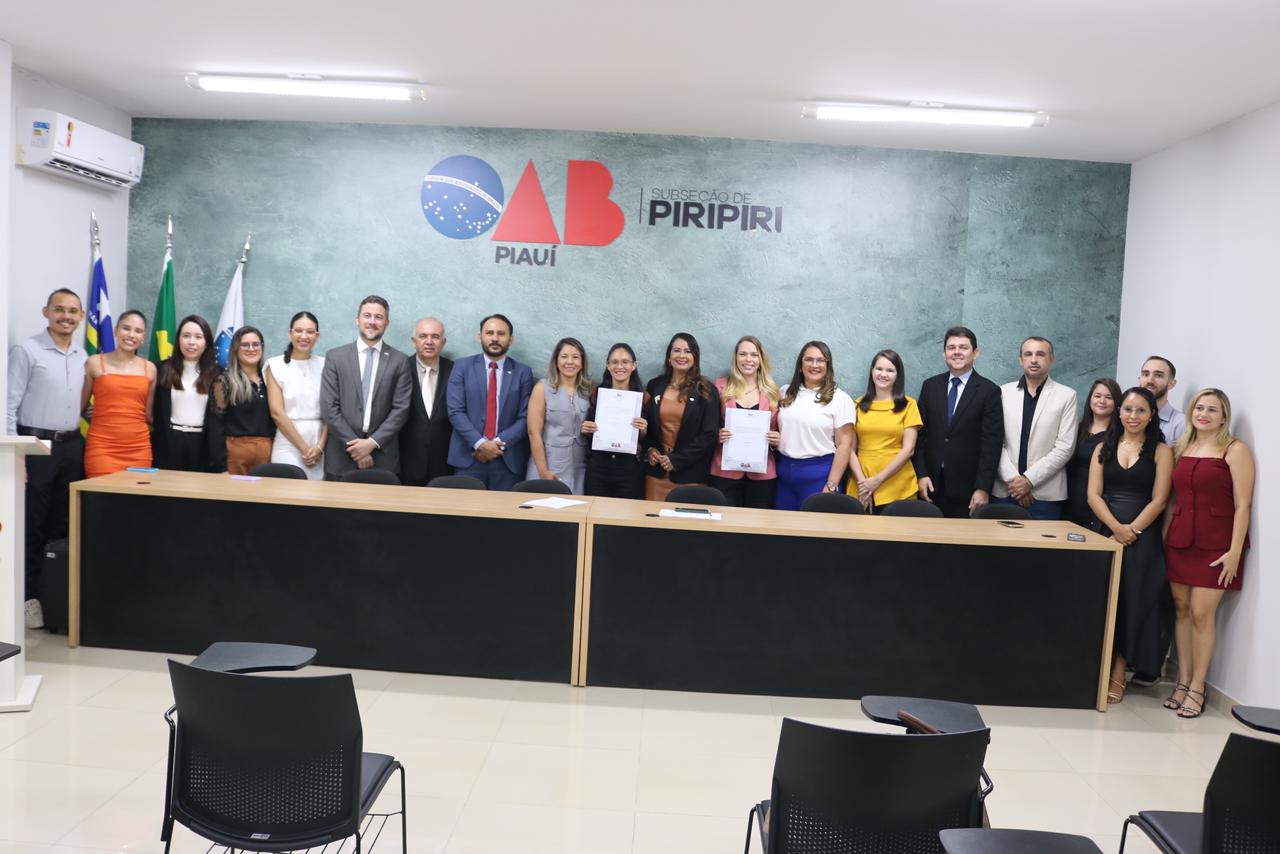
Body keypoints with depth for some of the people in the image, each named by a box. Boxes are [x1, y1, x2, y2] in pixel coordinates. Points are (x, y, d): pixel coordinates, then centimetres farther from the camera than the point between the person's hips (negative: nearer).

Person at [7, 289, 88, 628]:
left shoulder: (82, 356, 12)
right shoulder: (26, 351, -6)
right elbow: (9, 405, -9)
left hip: (73, 447, 5)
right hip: (36, 445, -5)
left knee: (65, 524, 9)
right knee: (33, 526, 1)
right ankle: (29, 595, 10)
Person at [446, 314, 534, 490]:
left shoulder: (523, 372, 6)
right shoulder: (462, 367, 5)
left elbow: (525, 417, 1)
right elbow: (455, 412, -3)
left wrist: (500, 443, -12)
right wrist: (479, 443, -13)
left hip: (508, 460, 0)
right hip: (468, 457, 0)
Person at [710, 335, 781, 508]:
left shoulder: (772, 392, 7)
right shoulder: (721, 387, 3)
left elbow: (778, 430, 15)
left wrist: (777, 439, -6)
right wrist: (716, 435, -12)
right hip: (725, 471, -1)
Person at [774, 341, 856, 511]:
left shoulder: (840, 398, -3)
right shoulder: (785, 393, 10)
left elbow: (844, 444, -6)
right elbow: (774, 428, 20)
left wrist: (831, 486, -12)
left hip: (819, 473, -4)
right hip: (784, 471, 4)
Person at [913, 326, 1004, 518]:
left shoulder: (989, 391, -2)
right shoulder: (930, 386, 8)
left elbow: (991, 443, -6)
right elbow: (920, 433, 8)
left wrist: (983, 488, -11)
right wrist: (921, 474, -2)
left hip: (967, 488, -2)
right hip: (932, 483, 3)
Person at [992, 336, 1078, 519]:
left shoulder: (1066, 396, 2)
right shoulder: (1004, 392, 7)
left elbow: (1064, 448, -4)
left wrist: (1029, 480, -11)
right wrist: (1013, 479, -9)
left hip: (1046, 494, -1)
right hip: (1005, 491, 2)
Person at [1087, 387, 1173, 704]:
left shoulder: (1160, 451, 1)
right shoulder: (1104, 448, 8)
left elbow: (1158, 500, -5)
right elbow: (1093, 494, 0)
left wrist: (1131, 531, -14)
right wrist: (1116, 528, -14)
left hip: (1143, 537, -2)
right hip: (1107, 532, 2)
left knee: (1131, 603, 2)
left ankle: (1117, 677, 10)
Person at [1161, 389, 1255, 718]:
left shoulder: (1234, 450, -5)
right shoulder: (1181, 448, 11)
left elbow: (1242, 504, -9)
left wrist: (1235, 551, -14)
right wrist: (1164, 537, 8)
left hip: (1215, 544, -5)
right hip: (1179, 540, 5)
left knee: (1201, 614, -5)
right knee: (1181, 609, 7)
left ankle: (1197, 688, 6)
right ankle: (1182, 682, 15)